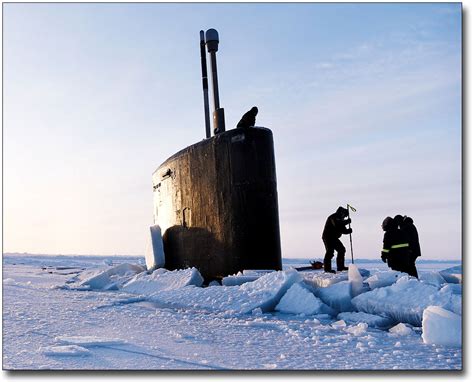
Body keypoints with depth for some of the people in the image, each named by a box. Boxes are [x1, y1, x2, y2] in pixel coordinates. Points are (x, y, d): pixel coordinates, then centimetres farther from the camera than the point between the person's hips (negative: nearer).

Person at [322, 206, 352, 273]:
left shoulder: (339, 219, 17)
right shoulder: (333, 217, -13)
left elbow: (343, 230, 14)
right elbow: (337, 224, -31)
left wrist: (349, 230, -6)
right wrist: (347, 221, -23)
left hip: (334, 238, 10)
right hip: (328, 237, -10)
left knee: (342, 249, 8)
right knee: (330, 251, -16)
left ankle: (340, 267, 15)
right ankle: (327, 268, -14)